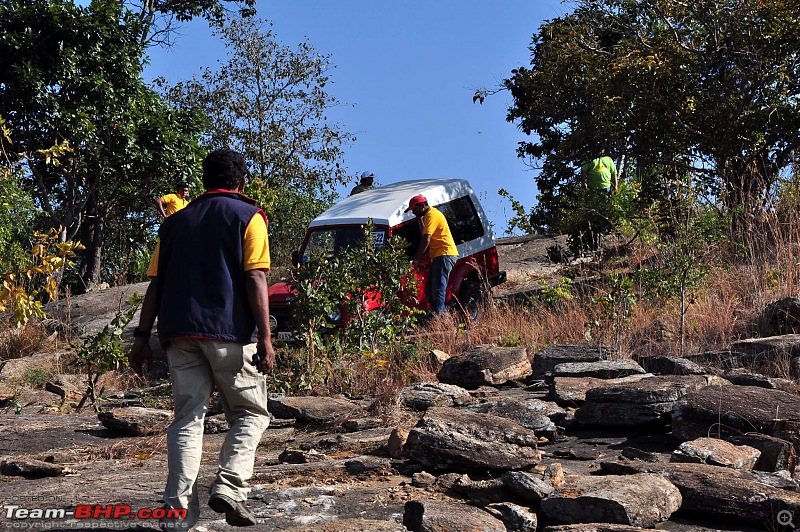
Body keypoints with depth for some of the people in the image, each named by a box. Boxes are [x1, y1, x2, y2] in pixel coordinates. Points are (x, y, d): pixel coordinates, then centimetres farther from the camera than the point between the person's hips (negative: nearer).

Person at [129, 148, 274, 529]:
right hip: (230, 331, -4)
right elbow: (255, 280, -7)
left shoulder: (175, 222, 18)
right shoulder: (247, 216, 4)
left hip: (179, 332, 4)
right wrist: (265, 338, -10)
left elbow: (155, 283, 13)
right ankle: (229, 486, -10)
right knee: (250, 413, 8)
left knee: (187, 418, 7)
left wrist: (142, 336, 14)